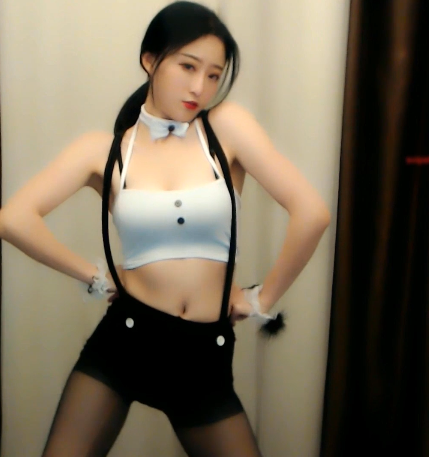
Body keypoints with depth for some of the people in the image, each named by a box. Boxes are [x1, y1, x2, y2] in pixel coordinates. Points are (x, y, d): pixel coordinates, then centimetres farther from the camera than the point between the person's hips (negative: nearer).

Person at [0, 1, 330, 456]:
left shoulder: (227, 126, -5)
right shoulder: (103, 149, -2)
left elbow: (312, 213, -12)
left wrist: (262, 298, -4)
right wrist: (94, 277, -8)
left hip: (206, 353, 1)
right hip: (124, 338, 0)